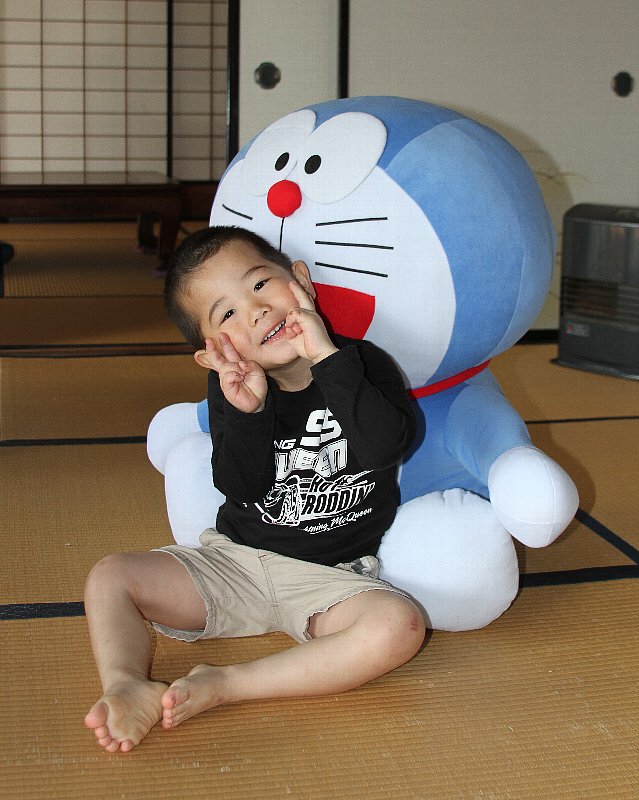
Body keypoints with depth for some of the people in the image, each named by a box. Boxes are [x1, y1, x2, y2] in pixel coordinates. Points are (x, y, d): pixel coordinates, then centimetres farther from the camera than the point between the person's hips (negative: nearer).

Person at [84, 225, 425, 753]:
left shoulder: (363, 365, -8)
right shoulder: (233, 387, -1)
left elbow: (384, 447, -28)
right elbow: (240, 486, -11)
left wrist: (328, 355, -30)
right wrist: (248, 410, -27)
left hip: (332, 576, -3)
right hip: (234, 558, 3)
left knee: (401, 626, -33)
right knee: (112, 576, -9)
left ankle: (226, 685, -34)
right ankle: (126, 686, -32)